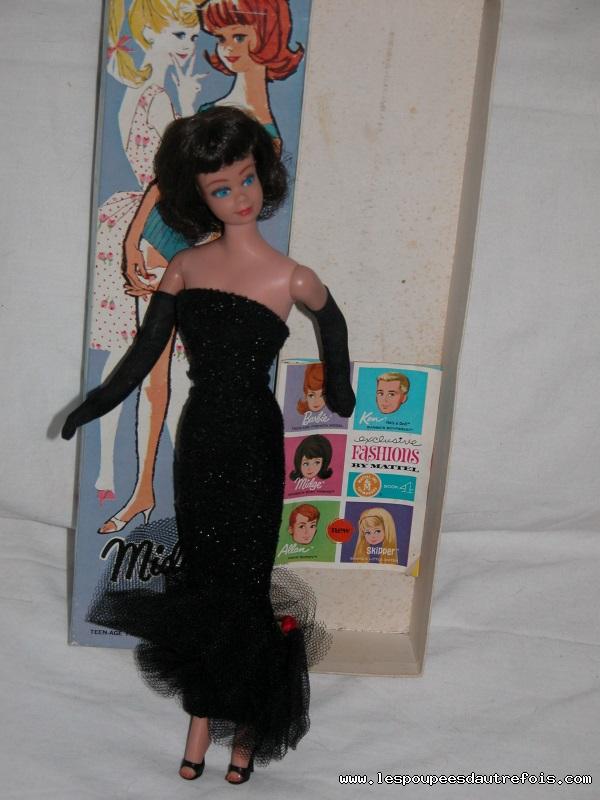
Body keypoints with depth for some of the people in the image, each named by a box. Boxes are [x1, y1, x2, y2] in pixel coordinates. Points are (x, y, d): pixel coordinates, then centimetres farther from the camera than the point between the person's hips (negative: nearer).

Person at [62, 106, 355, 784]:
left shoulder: (291, 278, -8)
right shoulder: (185, 267, -1)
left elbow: (332, 323, 11)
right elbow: (144, 351, 5)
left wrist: (339, 393, 21)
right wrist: (95, 404, 9)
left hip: (253, 443, -3)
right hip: (199, 436, 3)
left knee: (243, 576, 4)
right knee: (199, 572, 11)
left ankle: (249, 720, 25)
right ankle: (201, 717, 26)